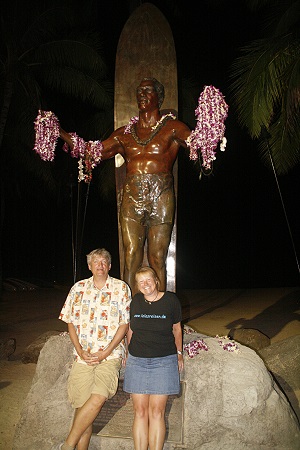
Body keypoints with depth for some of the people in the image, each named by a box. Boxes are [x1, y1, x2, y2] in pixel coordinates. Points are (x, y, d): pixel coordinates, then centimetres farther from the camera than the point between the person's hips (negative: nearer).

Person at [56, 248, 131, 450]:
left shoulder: (121, 288, 2)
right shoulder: (79, 288, 9)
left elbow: (124, 324, 0)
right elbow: (71, 322, 11)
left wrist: (105, 353, -9)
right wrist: (80, 351, -2)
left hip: (110, 355, -2)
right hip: (83, 356, 3)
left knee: (98, 397, -21)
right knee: (82, 406, 0)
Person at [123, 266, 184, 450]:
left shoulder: (171, 300, -2)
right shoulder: (135, 301, 4)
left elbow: (177, 329, 10)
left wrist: (179, 353, 13)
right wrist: (128, 352, 16)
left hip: (164, 361, -2)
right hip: (137, 361, 2)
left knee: (157, 412, -1)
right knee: (140, 412, 3)